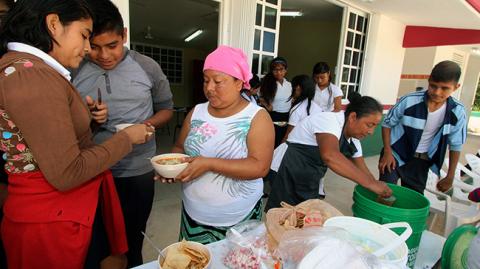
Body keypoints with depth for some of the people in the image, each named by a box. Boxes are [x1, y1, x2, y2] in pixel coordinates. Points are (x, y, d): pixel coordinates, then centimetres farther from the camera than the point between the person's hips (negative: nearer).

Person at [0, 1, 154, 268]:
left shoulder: (24, 69, 8)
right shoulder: (31, 74, -24)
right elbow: (67, 174, -26)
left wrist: (87, 117, 4)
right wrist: (126, 138, -15)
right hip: (53, 220, -9)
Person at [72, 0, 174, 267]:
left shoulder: (147, 67, -2)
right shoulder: (73, 71, -1)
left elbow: (166, 108, 7)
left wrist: (149, 123, -13)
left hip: (138, 171, 0)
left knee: (132, 243, 16)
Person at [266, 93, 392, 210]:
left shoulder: (353, 138, 6)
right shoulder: (329, 120, -21)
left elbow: (362, 170, 13)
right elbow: (330, 156, -39)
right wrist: (371, 183, -35)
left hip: (311, 183, 8)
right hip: (287, 176, -8)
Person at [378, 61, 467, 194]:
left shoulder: (457, 112, -12)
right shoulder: (409, 101, -20)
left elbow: (455, 146, 1)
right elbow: (387, 124, -6)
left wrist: (450, 177, 3)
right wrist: (387, 152, -13)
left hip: (421, 161, 3)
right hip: (396, 154, -3)